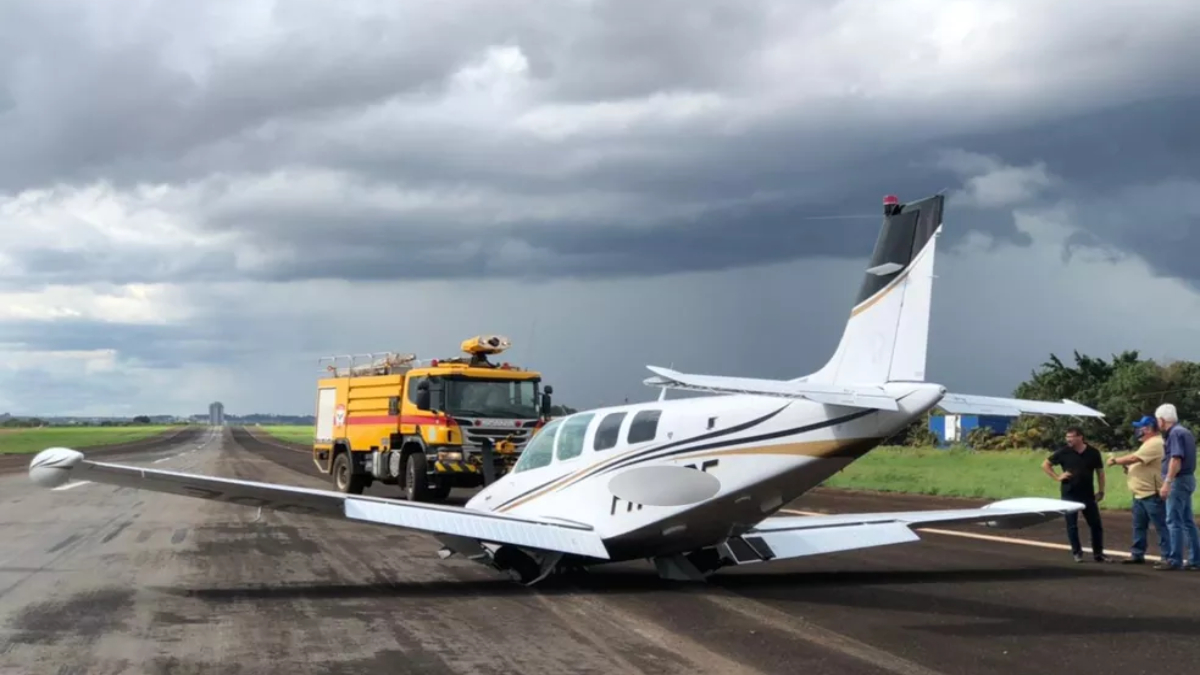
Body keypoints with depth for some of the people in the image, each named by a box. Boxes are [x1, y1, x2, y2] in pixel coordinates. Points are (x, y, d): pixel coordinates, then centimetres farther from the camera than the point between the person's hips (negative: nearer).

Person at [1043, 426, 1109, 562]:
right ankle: (1077, 553, 14)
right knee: (1072, 525, 3)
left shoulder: (1093, 453, 0)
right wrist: (1057, 477, -7)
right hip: (1069, 494, -1)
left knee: (1096, 524, 4)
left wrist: (1101, 491, 4)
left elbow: (1100, 472, 8)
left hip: (1088, 494, 1)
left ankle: (1098, 553, 14)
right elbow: (1045, 465, 4)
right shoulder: (1063, 452, -3)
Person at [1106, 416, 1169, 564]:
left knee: (1161, 526, -7)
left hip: (1152, 495, -11)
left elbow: (1134, 458, -23)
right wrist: (1127, 467, 5)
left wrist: (1115, 461, -11)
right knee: (1139, 526, 14)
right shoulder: (1148, 444, 19)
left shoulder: (1155, 444, -16)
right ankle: (1137, 555, 19)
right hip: (1141, 494, 11)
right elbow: (1139, 464, 24)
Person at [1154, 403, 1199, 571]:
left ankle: (1175, 560, -7)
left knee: (1174, 521, -7)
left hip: (1178, 480, -10)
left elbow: (1176, 460, -23)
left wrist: (1166, 483, -25)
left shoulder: (1175, 433, -15)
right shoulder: (1184, 431, 16)